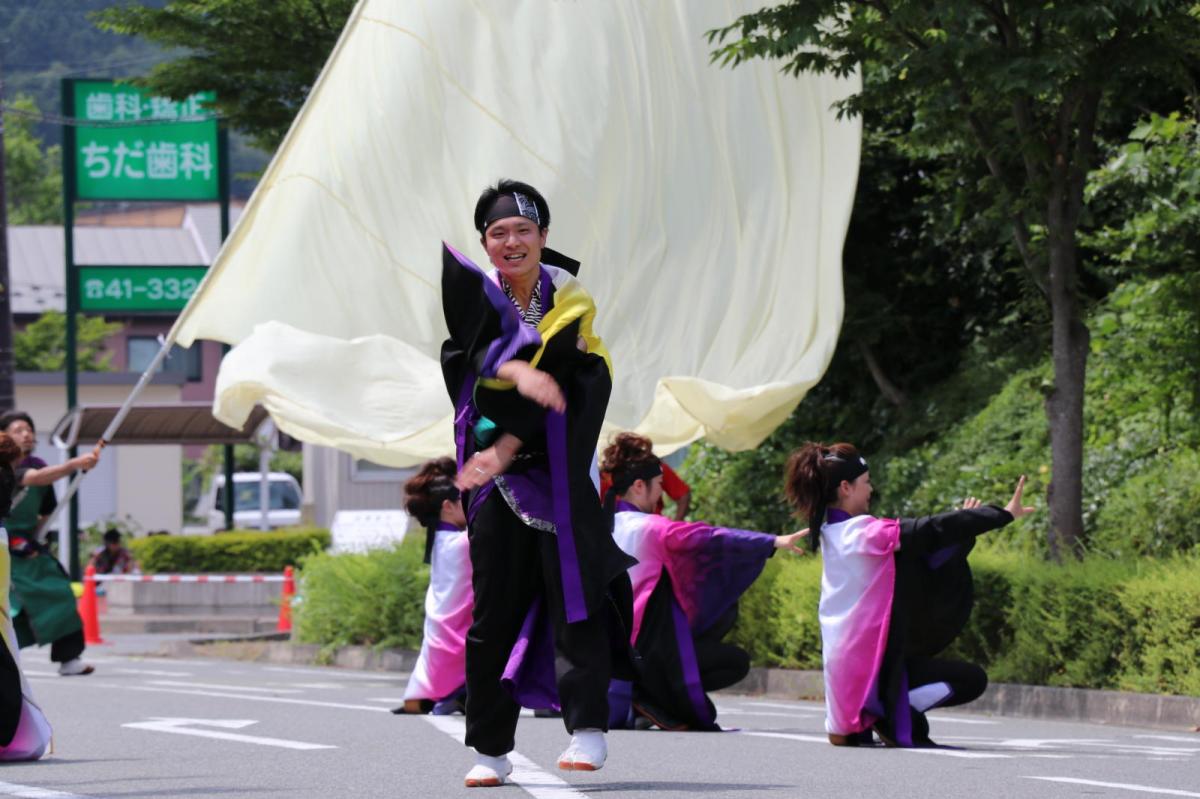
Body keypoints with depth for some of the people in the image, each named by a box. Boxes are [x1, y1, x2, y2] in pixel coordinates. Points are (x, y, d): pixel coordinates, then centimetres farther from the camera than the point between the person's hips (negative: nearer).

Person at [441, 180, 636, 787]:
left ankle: (587, 728, -15)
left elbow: (556, 385, -13)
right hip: (493, 470, 2)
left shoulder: (568, 300, -3)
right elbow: (476, 353, -16)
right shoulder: (473, 290, 3)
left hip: (554, 468, -2)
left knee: (571, 590, -12)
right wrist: (517, 374, -34)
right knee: (494, 605, 1)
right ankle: (490, 748, 6)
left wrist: (508, 447, -23)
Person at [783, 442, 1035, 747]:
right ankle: (894, 717, -10)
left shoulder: (830, 533, 10)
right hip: (873, 659, -9)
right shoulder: (864, 532, -18)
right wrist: (1004, 514, -13)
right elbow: (931, 531, -19)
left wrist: (959, 524, 12)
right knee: (972, 680, -2)